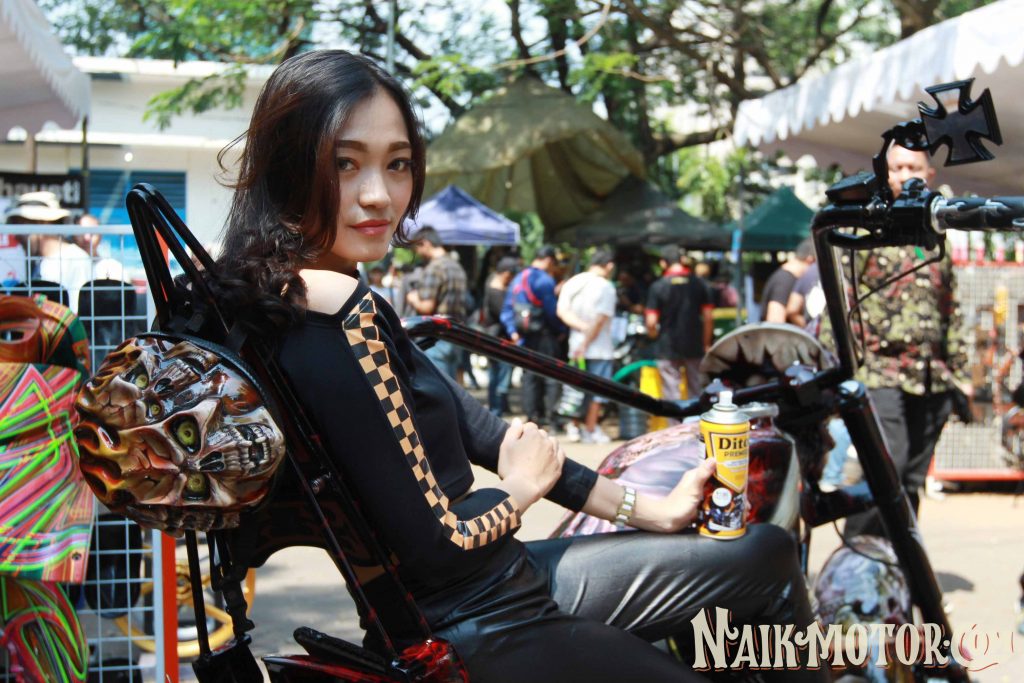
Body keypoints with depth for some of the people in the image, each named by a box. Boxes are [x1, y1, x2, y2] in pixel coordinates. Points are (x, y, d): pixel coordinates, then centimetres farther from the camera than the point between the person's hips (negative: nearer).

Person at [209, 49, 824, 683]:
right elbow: (433, 544, -25)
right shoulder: (338, 311, -26)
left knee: (769, 554, 17)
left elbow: (469, 422, 8)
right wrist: (523, 488, -3)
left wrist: (650, 509, 10)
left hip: (502, 579, 9)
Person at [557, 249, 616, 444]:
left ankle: (574, 426, 19)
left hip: (576, 345, 6)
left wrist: (582, 327, -12)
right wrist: (586, 343, -12)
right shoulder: (605, 286, -13)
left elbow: (562, 311, -6)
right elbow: (600, 320, -18)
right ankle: (591, 430, 7)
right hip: (600, 348, -6)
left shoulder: (572, 283, 6)